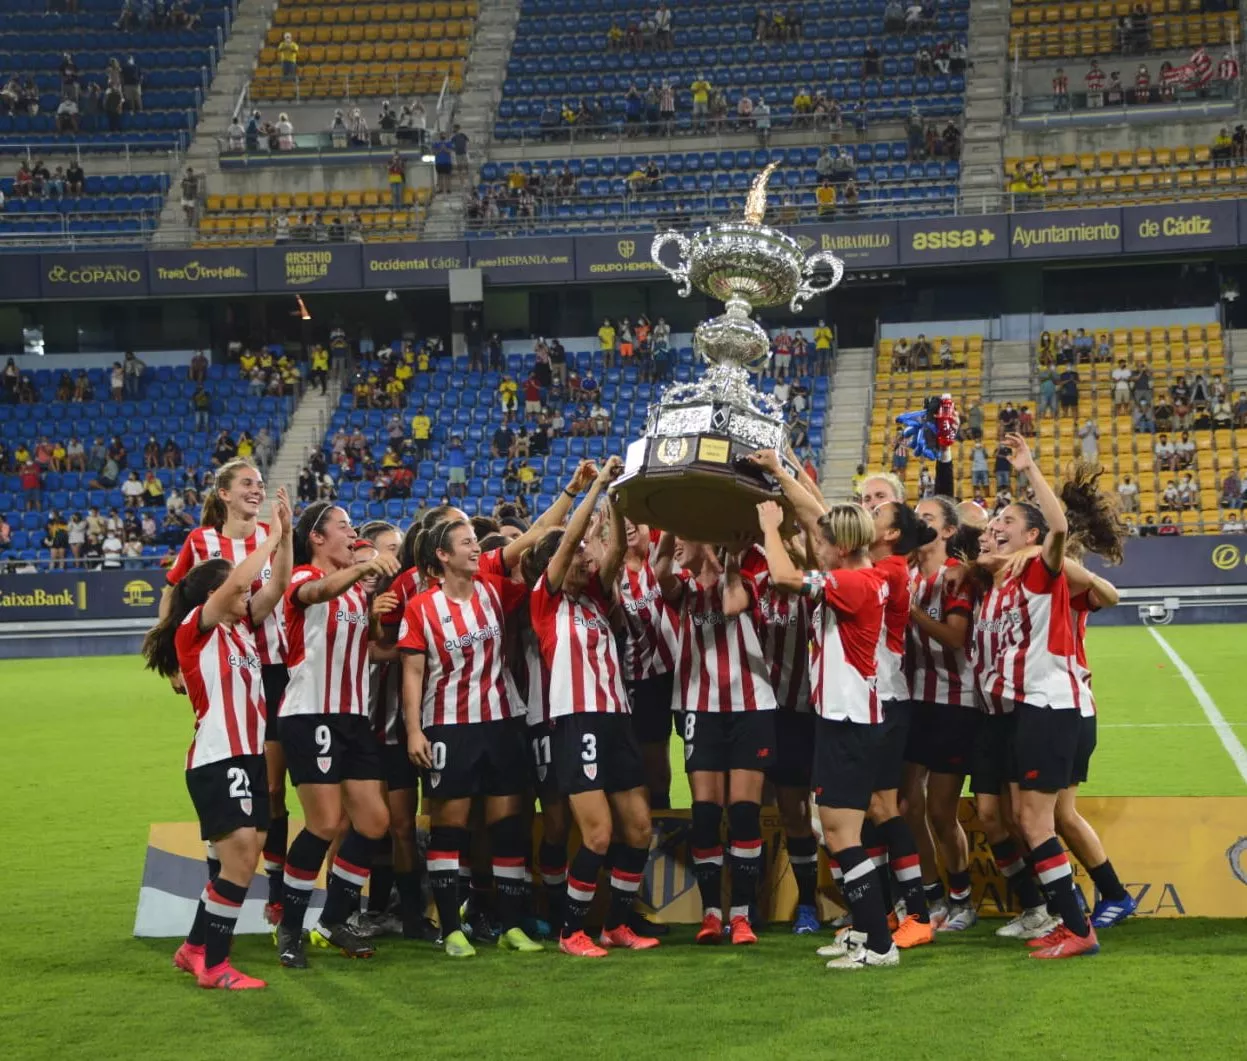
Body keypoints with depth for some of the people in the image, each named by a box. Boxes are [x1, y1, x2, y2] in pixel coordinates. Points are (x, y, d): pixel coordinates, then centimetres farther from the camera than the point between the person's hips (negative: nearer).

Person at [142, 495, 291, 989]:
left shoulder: (240, 628, 14)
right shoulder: (195, 629, -7)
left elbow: (277, 587, 10)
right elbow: (237, 580, -21)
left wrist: (285, 535, 0)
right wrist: (272, 538, -11)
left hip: (250, 755, 9)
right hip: (217, 760, -9)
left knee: (241, 860, 11)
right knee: (240, 856, -15)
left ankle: (197, 947, 24)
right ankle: (213, 964, -7)